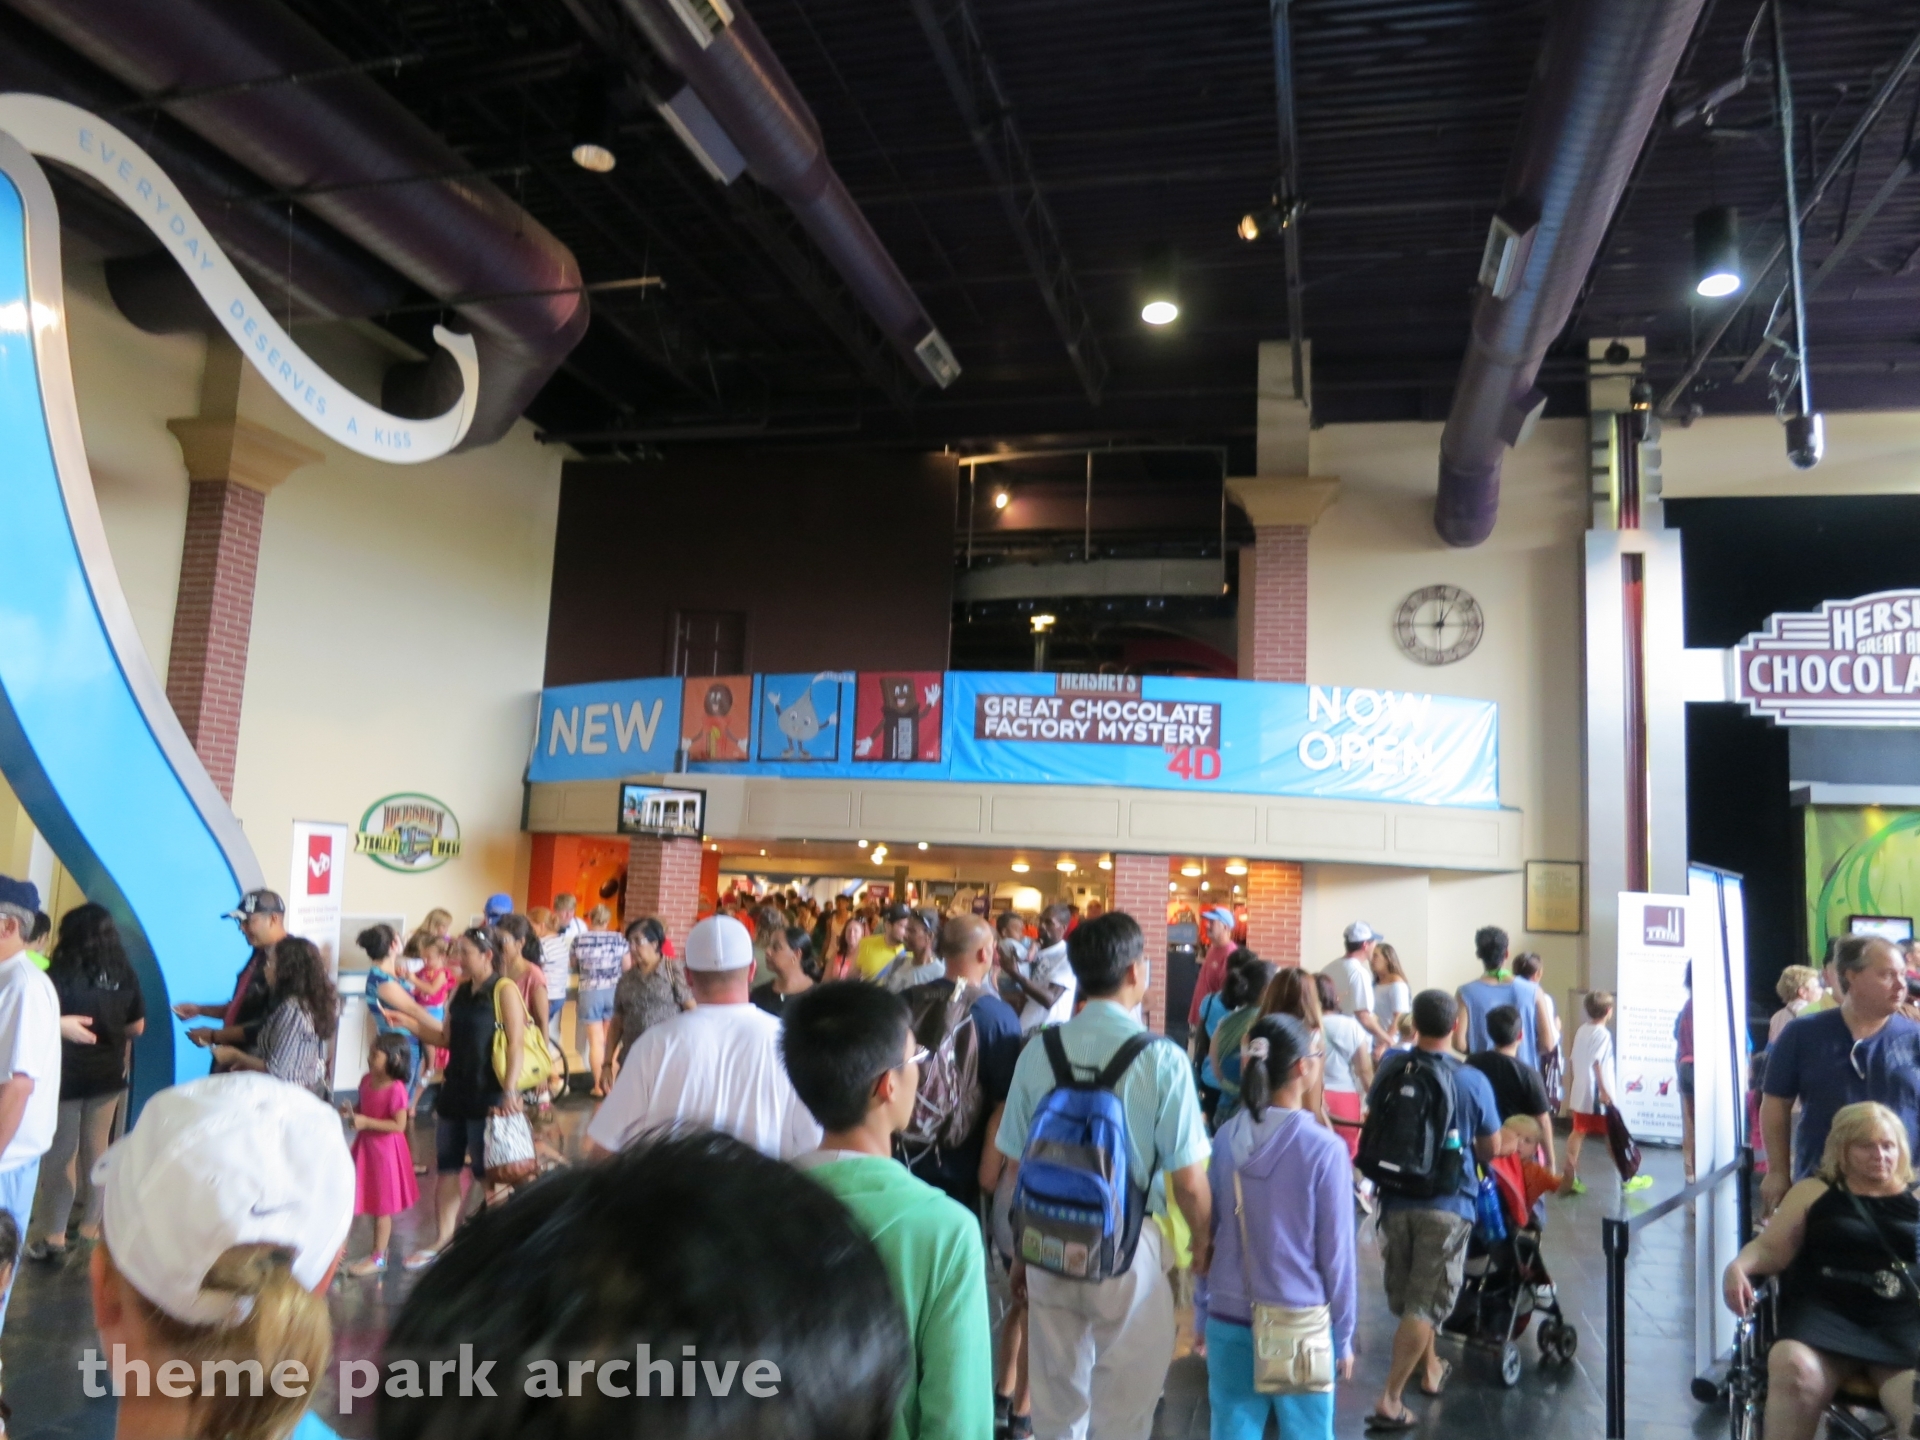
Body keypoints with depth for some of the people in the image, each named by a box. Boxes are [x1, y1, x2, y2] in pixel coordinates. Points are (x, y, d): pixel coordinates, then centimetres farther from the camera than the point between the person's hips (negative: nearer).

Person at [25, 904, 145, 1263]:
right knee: (97, 1151, 15)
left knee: (60, 1155, 6)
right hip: (108, 1076, 4)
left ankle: (51, 1235, 11)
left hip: (66, 1076, -4)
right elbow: (137, 1028, 4)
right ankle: (91, 1225, 25)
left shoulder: (60, 974, -15)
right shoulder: (124, 975, -2)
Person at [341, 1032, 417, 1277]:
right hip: (366, 1146, 8)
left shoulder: (396, 1089, -23)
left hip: (385, 1150, -8)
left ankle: (378, 1257, 19)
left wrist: (366, 1122, -27)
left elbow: (399, 1125, -24)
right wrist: (351, 1111, -5)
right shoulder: (367, 1080, 1)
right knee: (370, 1201, 18)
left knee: (382, 1207, 6)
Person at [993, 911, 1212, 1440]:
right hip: (1127, 1249, -3)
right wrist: (1203, 1244, 9)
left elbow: (1018, 1167, 1)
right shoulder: (1161, 1059, -15)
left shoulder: (1038, 1052, -7)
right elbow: (1188, 1182, -12)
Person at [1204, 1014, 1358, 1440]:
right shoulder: (1323, 1150, -14)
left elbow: (1206, 1234, 6)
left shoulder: (1225, 1138, -2)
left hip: (1229, 1318, 3)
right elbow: (1336, 1253, -7)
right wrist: (1343, 1336, 4)